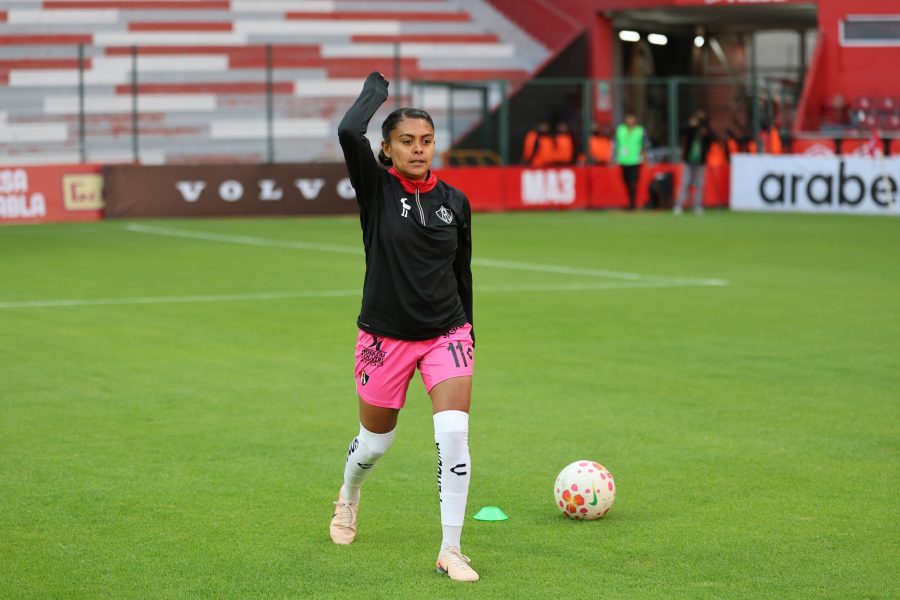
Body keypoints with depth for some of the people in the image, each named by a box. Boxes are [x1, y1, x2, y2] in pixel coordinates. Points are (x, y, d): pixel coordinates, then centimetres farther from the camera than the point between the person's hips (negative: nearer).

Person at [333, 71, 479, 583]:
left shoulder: (455, 202, 2)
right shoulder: (376, 190, -7)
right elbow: (349, 133, -26)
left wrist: (467, 332, 16)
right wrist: (376, 91, -9)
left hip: (446, 334, 1)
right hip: (386, 336, -1)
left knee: (454, 433, -18)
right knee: (375, 442, 15)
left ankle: (451, 550, -10)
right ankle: (349, 497, 50)